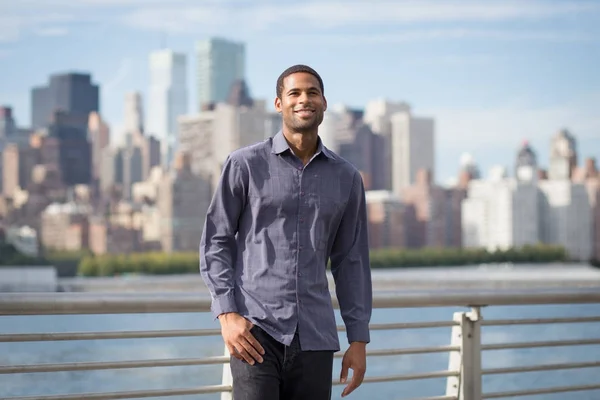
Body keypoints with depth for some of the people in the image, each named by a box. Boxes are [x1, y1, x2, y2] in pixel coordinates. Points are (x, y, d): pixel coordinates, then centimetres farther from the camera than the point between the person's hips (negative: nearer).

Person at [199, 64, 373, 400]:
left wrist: (359, 338, 10)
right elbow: (215, 242, 2)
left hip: (315, 337, 4)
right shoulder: (245, 165, 2)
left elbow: (352, 261, 14)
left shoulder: (346, 177, 11)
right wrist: (227, 314, -9)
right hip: (256, 331, -3)